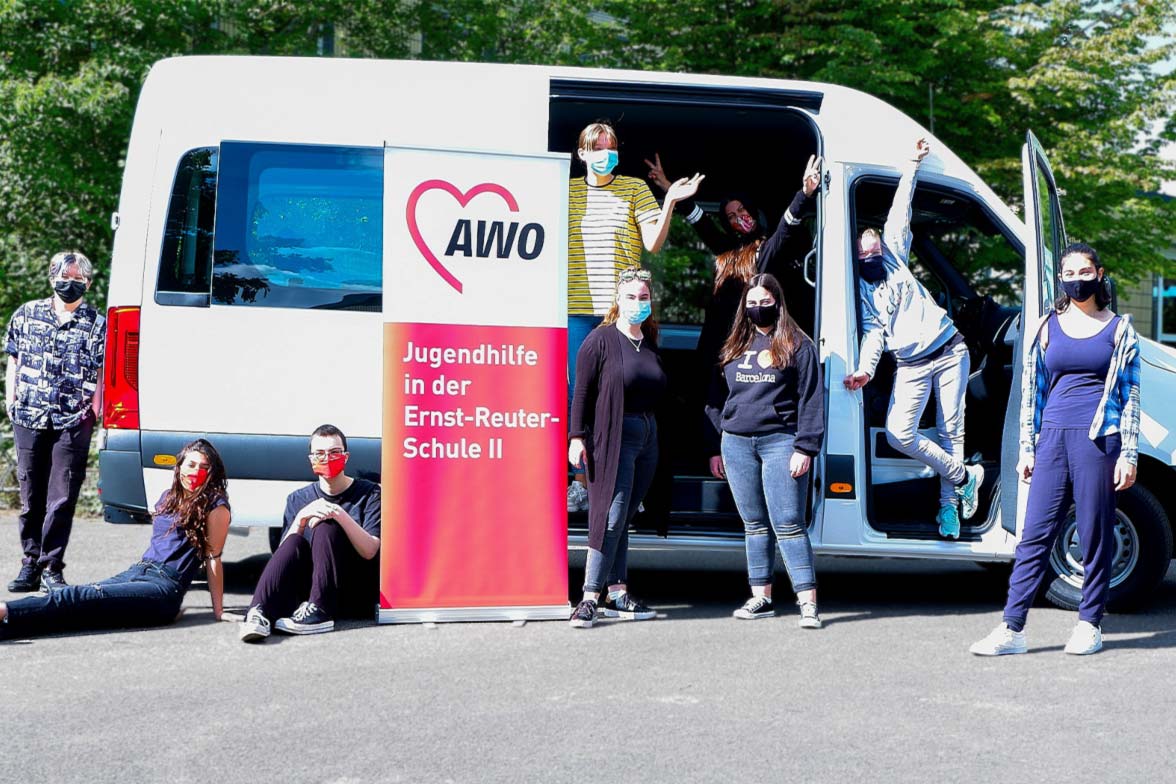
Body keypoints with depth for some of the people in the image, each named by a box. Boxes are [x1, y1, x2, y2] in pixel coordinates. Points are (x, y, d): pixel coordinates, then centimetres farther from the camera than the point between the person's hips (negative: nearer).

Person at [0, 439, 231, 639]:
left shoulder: (215, 506, -1)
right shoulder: (169, 497, 21)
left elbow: (213, 558, -3)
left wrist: (218, 610, -4)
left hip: (166, 587, -8)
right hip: (136, 572, 8)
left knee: (86, 598, -28)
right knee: (74, 595, -18)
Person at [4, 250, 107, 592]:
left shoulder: (97, 324, 4)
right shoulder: (27, 314, 12)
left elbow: (103, 374, 4)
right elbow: (13, 360, 17)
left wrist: (93, 411, -6)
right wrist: (11, 400, 7)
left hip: (73, 423, -3)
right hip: (28, 418, 3)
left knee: (62, 498, -4)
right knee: (30, 495, 8)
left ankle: (52, 568, 2)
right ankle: (30, 562, 17)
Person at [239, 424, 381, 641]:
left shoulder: (369, 493, 2)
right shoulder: (298, 499, 12)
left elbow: (370, 551, -11)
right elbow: (284, 554, 0)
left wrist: (341, 515, -24)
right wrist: (301, 519, -17)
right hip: (306, 589, 2)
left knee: (326, 528, -24)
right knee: (295, 541, -26)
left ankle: (317, 612, -34)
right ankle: (258, 613, -44)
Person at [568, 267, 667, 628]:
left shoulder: (650, 342, 14)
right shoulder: (601, 339, -5)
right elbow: (582, 391, -8)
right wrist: (577, 437, -14)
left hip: (647, 436, 6)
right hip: (614, 437, -6)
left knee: (624, 517, 10)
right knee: (612, 515, -11)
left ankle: (617, 593, 14)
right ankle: (590, 597, -9)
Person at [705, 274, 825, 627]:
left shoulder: (797, 344, 2)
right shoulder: (734, 346, 15)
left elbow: (811, 399, -3)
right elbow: (717, 399, 17)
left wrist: (805, 448, -11)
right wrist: (715, 448, 12)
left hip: (780, 442, -5)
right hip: (736, 444, 5)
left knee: (788, 524, -10)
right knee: (754, 524, 10)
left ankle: (808, 602, -10)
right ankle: (760, 598, 16)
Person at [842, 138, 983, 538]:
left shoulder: (894, 256, 8)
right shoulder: (857, 289, 2)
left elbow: (900, 213, 6)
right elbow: (873, 331, -6)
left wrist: (913, 165, 5)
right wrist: (866, 369, -23)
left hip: (950, 351, 1)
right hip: (911, 366, -1)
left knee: (951, 429, 0)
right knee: (898, 433, -16)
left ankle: (949, 504, 9)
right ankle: (964, 478, 1)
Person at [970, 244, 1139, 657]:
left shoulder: (1118, 329, 6)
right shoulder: (1048, 327, 12)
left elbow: (1131, 394, 5)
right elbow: (1032, 390, 14)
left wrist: (1129, 454, 0)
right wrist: (1027, 448, 10)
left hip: (1099, 439, -2)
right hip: (1053, 437, 2)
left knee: (1095, 536, 2)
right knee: (1035, 535, -1)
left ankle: (1090, 625, 14)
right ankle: (1012, 629, -1)